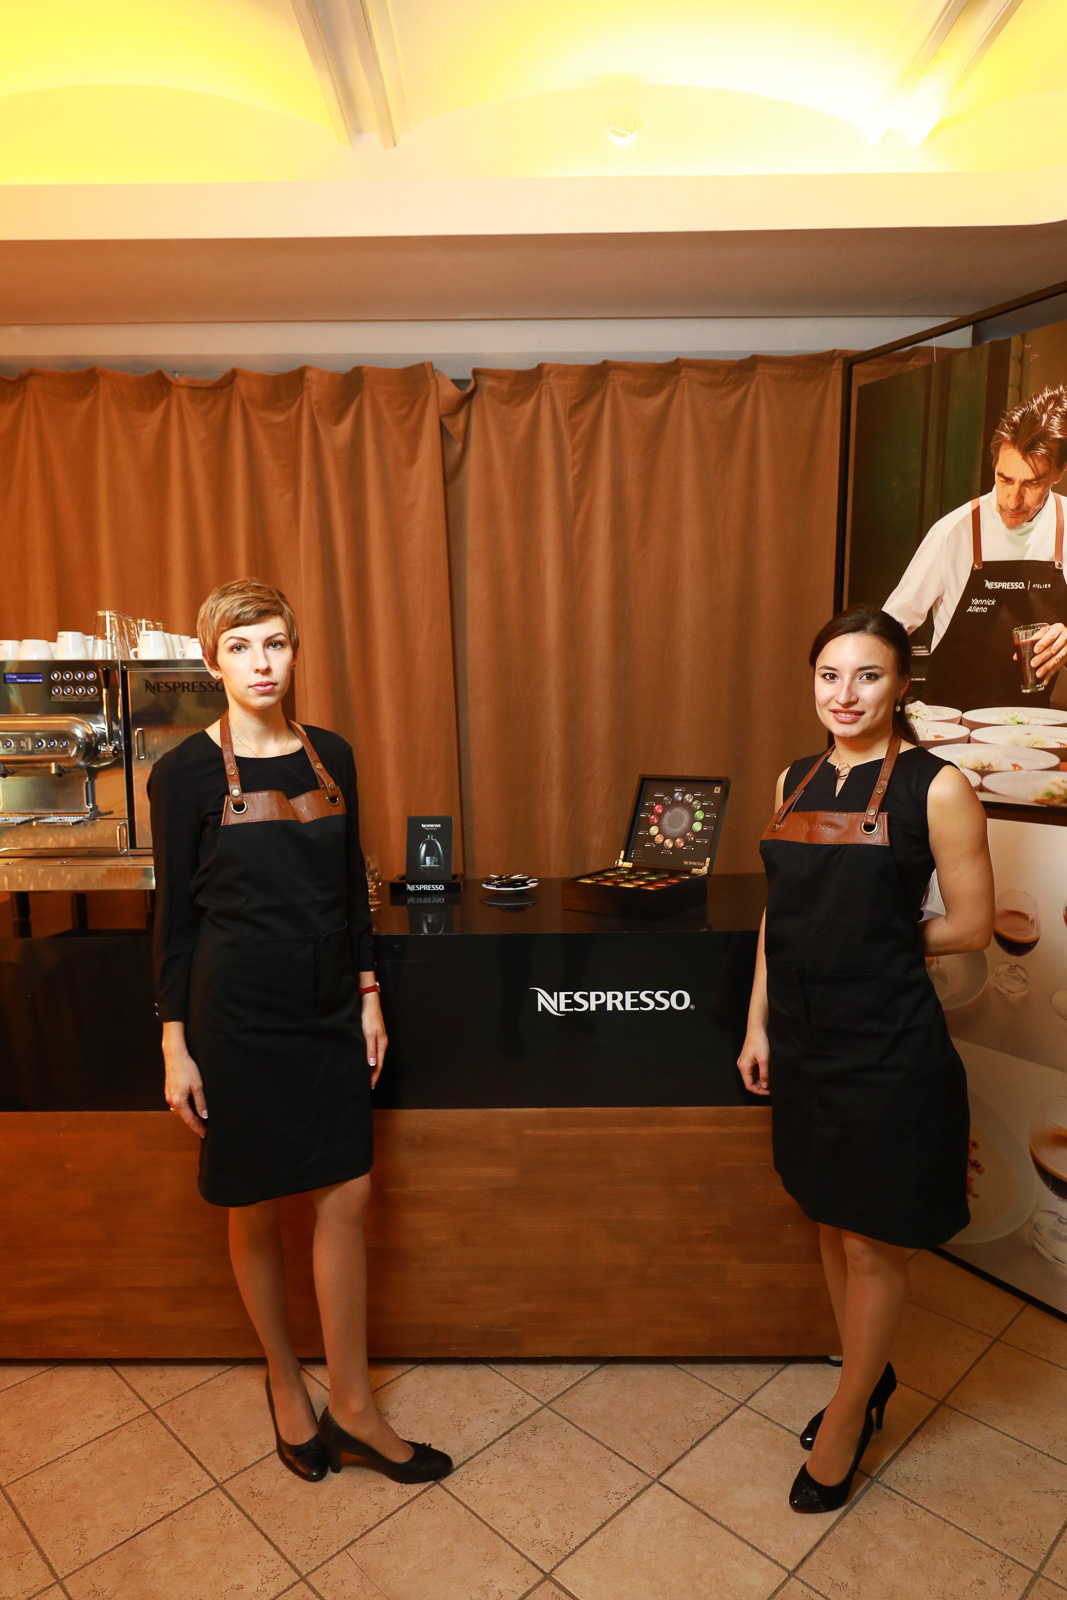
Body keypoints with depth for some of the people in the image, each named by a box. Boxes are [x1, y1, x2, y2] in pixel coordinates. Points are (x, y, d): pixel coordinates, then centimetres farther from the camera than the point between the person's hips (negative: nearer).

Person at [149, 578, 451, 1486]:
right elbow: (176, 912, -5)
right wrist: (176, 1043, -5)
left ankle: (353, 1408, 24)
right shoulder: (188, 771, -7)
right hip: (238, 1011, -3)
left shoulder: (331, 756, 4)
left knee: (347, 1196, 6)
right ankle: (284, 1381, 36)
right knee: (256, 1208, 11)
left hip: (329, 1007, 4)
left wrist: (368, 993, 7)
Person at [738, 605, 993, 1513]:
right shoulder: (795, 781, 5)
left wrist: (879, 943, -1)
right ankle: (869, 1379, 46)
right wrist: (758, 1024, 10)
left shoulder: (936, 788, -12)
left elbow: (972, 926, -7)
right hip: (805, 1040, 6)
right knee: (832, 1224, 21)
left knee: (873, 1244, 11)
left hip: (888, 1048, -6)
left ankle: (847, 1419, 35)